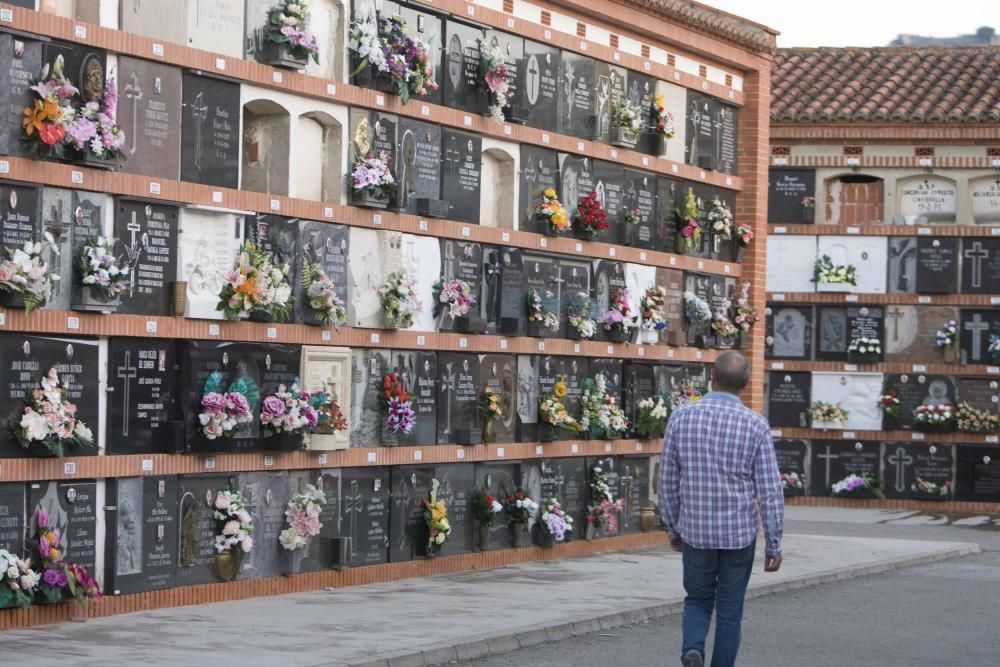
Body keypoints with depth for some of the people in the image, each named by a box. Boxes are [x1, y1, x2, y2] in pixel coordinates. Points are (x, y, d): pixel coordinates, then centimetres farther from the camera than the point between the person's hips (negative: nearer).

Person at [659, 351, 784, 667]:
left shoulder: (681, 417, -5)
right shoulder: (755, 425, -9)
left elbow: (668, 479, 2)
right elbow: (770, 490, -8)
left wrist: (672, 527, 15)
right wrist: (774, 544, 0)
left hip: (695, 531, 1)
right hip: (739, 533, -1)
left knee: (698, 600, 17)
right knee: (729, 611, 11)